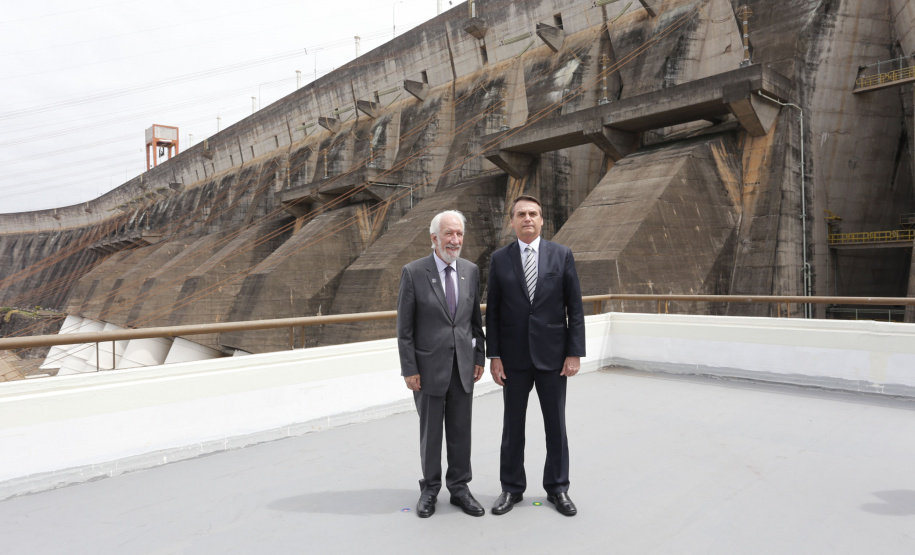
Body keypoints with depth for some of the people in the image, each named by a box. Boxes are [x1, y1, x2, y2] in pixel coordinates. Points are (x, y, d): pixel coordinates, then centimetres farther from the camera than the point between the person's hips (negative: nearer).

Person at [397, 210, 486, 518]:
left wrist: (479, 357, 7)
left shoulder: (471, 270, 3)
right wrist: (409, 369, -9)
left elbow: (475, 318, 10)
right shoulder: (413, 272, -10)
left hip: (463, 365, 3)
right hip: (429, 366, -3)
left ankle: (459, 487, 29)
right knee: (430, 432, 11)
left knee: (461, 431, 12)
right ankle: (430, 489, 29)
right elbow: (404, 327, -8)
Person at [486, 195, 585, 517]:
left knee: (556, 426, 10)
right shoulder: (499, 259, 1)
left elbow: (575, 307, -1)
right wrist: (494, 356, -3)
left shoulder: (562, 255, 0)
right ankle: (512, 488, 28)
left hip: (552, 355, 0)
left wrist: (575, 353, -6)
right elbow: (492, 312, 1)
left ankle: (557, 489, 28)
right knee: (512, 426, 11)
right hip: (514, 357, 1)